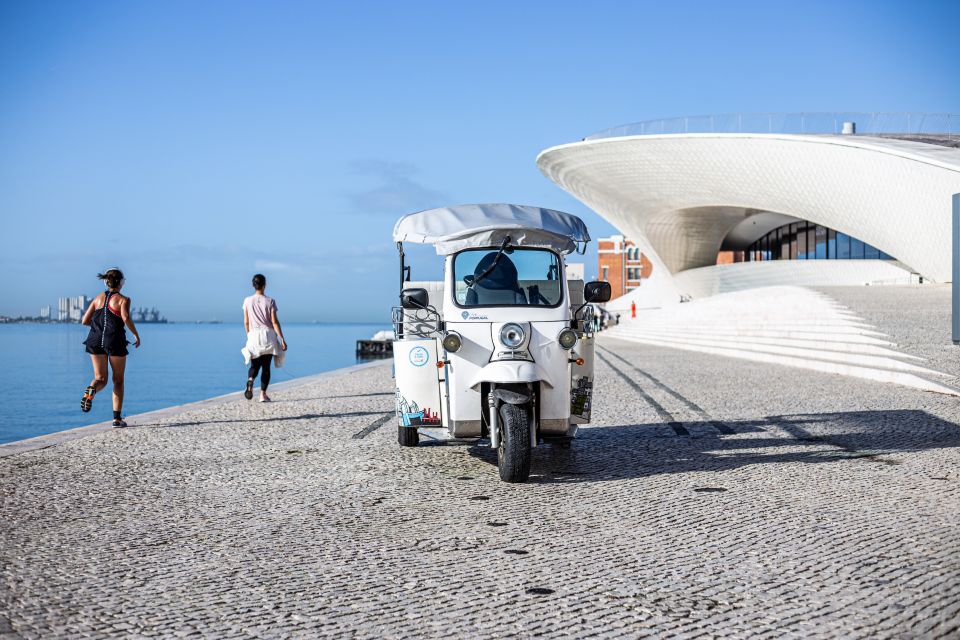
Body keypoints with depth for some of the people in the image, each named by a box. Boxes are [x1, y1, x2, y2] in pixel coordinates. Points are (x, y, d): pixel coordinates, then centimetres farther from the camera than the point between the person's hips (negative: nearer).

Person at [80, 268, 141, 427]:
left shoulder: (98, 298, 13)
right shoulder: (123, 299, -1)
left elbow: (85, 321, 9)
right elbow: (126, 318, -19)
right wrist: (136, 335, -8)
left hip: (96, 341, 4)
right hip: (115, 341, -3)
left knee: (101, 378, 10)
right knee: (118, 380, 10)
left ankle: (91, 390, -27)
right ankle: (117, 418, 7)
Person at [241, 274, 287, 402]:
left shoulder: (247, 301, 2)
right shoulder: (270, 301, -4)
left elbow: (246, 322, 5)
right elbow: (274, 322, -7)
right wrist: (282, 339, -5)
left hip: (253, 335, 1)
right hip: (268, 335, -1)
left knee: (254, 365, 9)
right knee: (266, 367, 7)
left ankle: (250, 380, -23)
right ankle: (263, 394, 2)